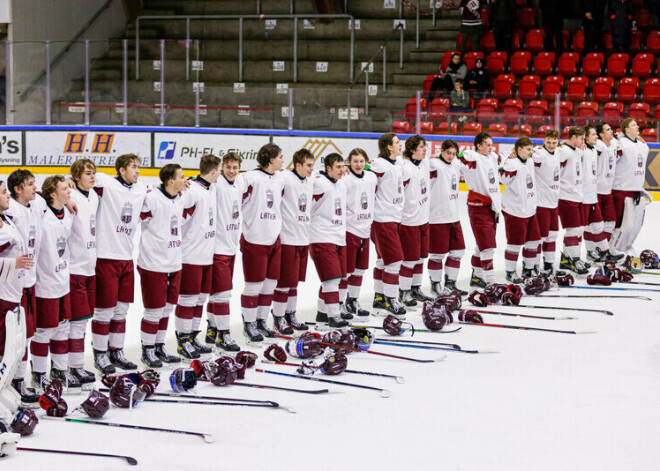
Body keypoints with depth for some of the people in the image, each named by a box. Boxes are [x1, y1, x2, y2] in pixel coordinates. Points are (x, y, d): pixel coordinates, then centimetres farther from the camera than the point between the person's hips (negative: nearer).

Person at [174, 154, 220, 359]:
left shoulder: (211, 188, 12)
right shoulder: (191, 190, -19)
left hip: (207, 255, 9)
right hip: (190, 256, -9)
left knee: (201, 297, 14)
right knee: (187, 298, -2)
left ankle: (192, 337, 24)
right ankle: (182, 340, 7)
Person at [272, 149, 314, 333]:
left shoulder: (309, 182, 12)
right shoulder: (285, 178, -14)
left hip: (303, 239, 8)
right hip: (287, 238, -8)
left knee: (294, 280, 16)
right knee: (285, 279, -3)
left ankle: (290, 315, 26)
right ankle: (278, 319, 7)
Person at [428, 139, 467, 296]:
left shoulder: (456, 165, 12)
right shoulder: (435, 165, -12)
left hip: (453, 216, 8)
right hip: (437, 217, -8)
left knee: (457, 250, 11)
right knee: (438, 253, -1)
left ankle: (450, 284, 22)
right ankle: (435, 286, 12)